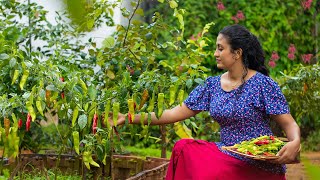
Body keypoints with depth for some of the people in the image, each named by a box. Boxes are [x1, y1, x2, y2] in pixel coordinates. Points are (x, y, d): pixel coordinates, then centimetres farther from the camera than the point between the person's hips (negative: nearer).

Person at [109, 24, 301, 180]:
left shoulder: (262, 84, -10)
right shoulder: (212, 85, 6)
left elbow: (290, 124, -10)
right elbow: (177, 113, 5)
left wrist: (295, 143, -34)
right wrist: (129, 118, -1)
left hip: (260, 163, -6)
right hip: (226, 153, 6)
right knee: (183, 148, -15)